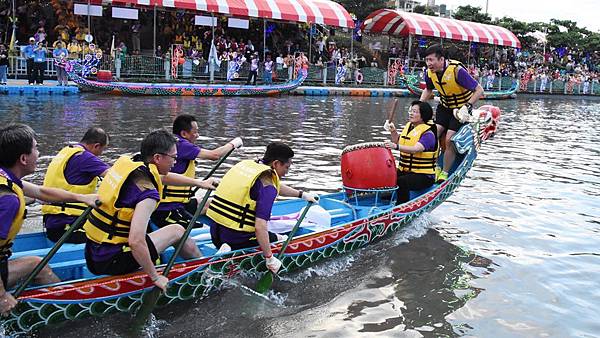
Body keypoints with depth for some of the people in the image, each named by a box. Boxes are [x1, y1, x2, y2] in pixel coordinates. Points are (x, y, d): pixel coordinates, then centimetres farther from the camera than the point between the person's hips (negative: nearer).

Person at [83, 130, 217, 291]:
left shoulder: (125, 163, 3)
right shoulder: (147, 193, -23)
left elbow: (164, 177, 21)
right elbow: (136, 241, -33)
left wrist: (199, 183, 30)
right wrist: (155, 277, -19)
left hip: (92, 255, 8)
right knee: (178, 231, 5)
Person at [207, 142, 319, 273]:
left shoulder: (246, 164, 9)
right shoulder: (267, 187, -17)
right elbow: (260, 227, -25)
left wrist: (302, 194, 36)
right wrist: (270, 258, -15)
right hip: (236, 238, -8)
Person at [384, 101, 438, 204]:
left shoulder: (428, 133, -15)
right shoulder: (409, 126, 10)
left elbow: (415, 149, -32)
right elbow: (398, 141, 23)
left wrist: (396, 146, -45)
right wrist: (394, 132, 4)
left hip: (423, 176, -7)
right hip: (404, 171, 8)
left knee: (400, 182, -32)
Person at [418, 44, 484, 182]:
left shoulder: (457, 70, -28)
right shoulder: (430, 73, -8)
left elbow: (479, 90, -23)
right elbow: (428, 90, 14)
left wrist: (467, 107, -33)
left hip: (461, 109, -6)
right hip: (444, 107, 6)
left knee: (450, 140, -15)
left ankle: (445, 173, 0)